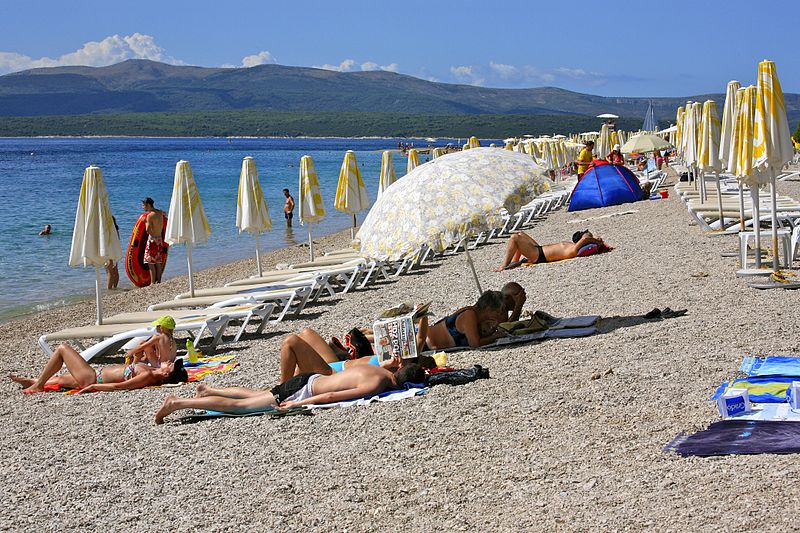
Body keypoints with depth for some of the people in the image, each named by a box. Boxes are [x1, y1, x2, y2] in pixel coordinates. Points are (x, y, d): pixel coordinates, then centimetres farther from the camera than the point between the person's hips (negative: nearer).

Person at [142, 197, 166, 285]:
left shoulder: (150, 216, -16)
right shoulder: (160, 213, 7)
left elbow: (148, 230, -20)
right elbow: (164, 213, 34)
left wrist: (146, 222, -3)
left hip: (152, 239, -8)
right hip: (160, 239, 8)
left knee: (150, 262, -5)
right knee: (158, 262, 12)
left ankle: (152, 283, -8)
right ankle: (158, 281, 15)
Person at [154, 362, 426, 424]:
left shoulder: (382, 370, 2)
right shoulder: (377, 384, -25)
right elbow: (331, 397, -28)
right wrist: (298, 405, -21)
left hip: (309, 379, 8)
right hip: (302, 391, -8)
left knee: (255, 394, 29)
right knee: (239, 406, -2)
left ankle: (208, 390, 42)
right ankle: (177, 403, 3)